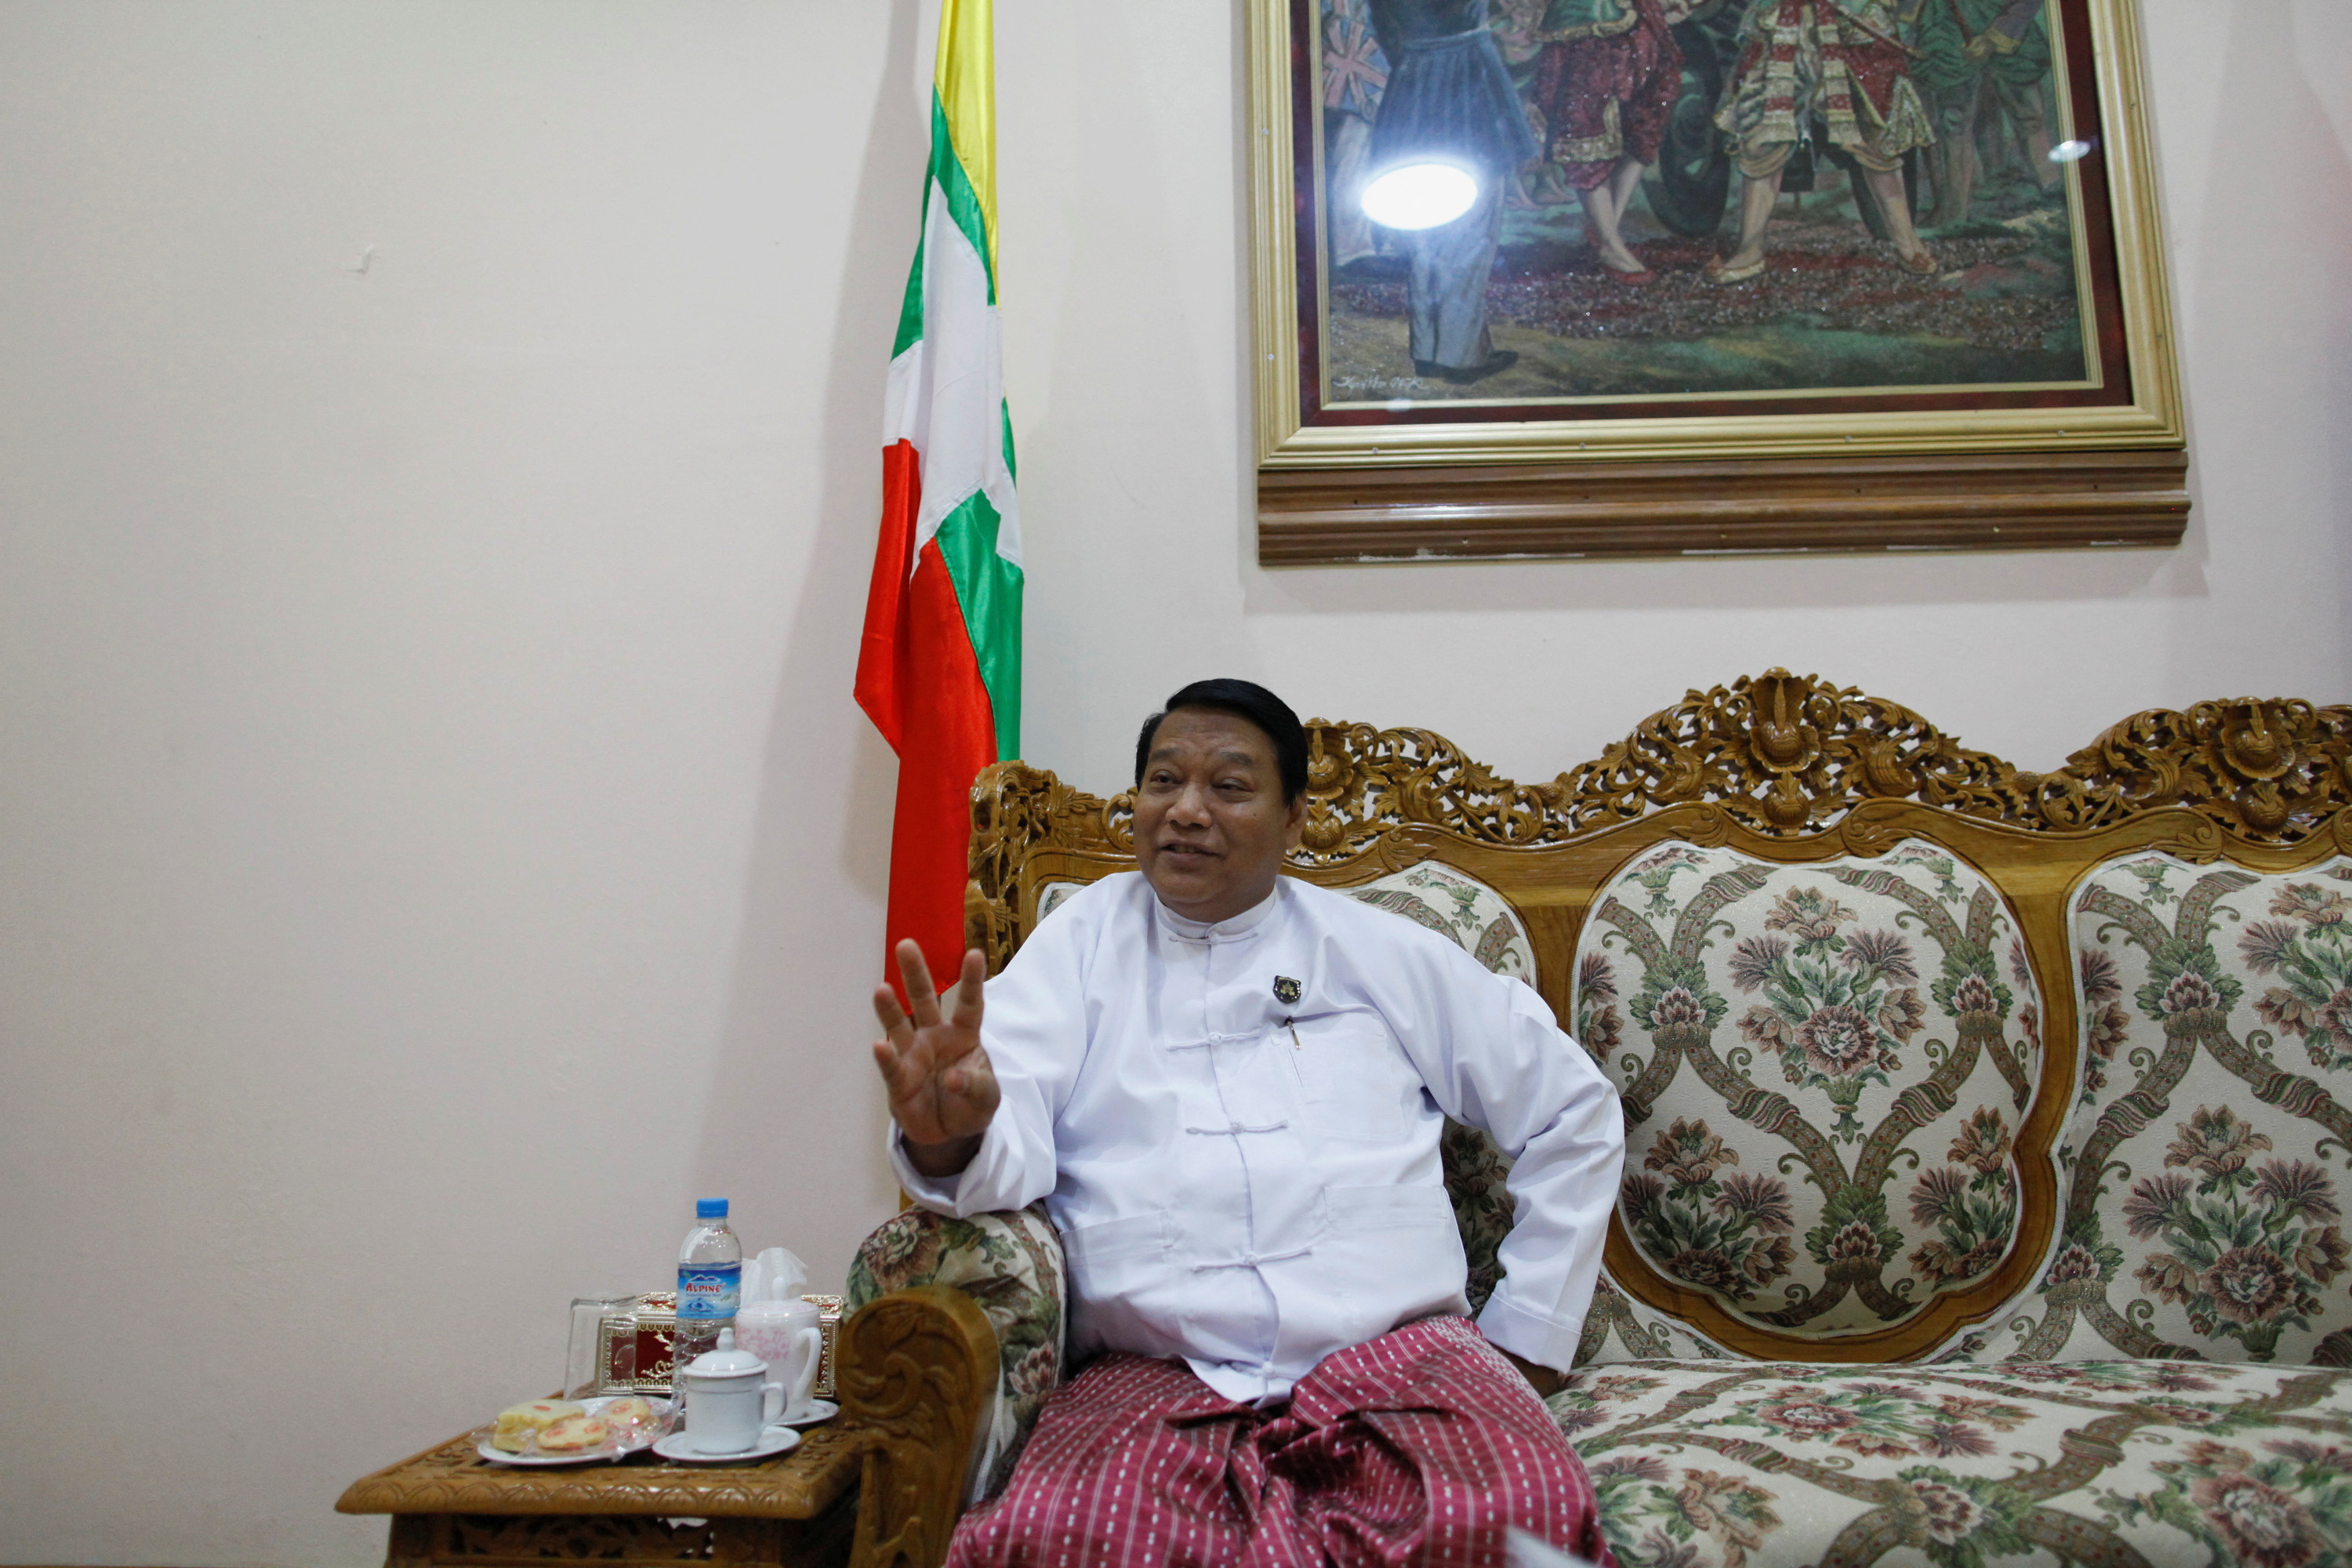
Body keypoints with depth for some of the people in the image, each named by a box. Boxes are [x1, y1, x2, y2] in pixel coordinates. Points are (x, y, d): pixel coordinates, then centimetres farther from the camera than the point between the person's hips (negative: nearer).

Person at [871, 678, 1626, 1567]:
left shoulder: (1383, 952, 15)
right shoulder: (1083, 938, 13)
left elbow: (1575, 1108, 19)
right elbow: (1017, 1141, 0)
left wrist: (1525, 1336, 11)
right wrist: (951, 1139, -25)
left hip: (1395, 1350, 2)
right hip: (1153, 1381, -1)